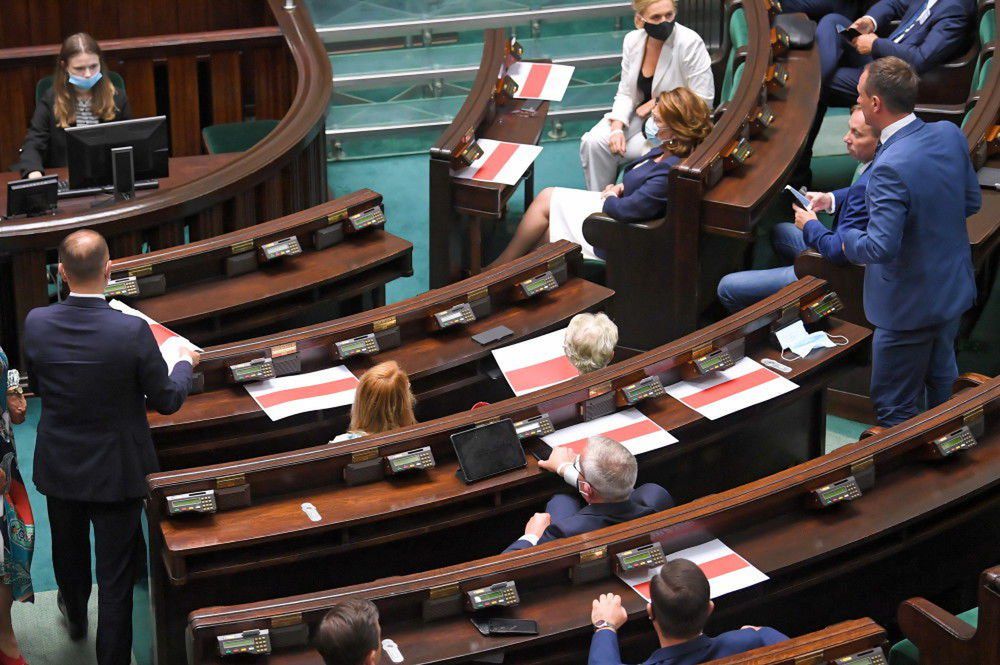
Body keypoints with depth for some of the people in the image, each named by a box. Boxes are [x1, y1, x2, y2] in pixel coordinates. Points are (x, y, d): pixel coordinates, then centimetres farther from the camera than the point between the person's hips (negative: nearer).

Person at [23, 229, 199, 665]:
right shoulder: (132, 331, -26)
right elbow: (167, 400, -14)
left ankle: (75, 616, 58)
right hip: (117, 471, -4)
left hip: (59, 466, 4)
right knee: (116, 574, 9)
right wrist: (186, 363, 6)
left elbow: (37, 386, 1)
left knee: (69, 551, 30)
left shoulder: (36, 324, -16)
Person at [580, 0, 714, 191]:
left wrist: (657, 102, -15)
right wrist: (617, 127, -17)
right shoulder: (632, 40, -5)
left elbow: (703, 100, -18)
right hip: (639, 112, 5)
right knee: (593, 142, -17)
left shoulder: (690, 43, -22)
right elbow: (625, 93, 0)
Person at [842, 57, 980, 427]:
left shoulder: (891, 167, -31)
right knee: (941, 382, 28)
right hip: (955, 289, 9)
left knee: (894, 410, 5)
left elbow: (881, 247, -30)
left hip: (909, 306, -8)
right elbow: (972, 202, 6)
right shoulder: (950, 135, -6)